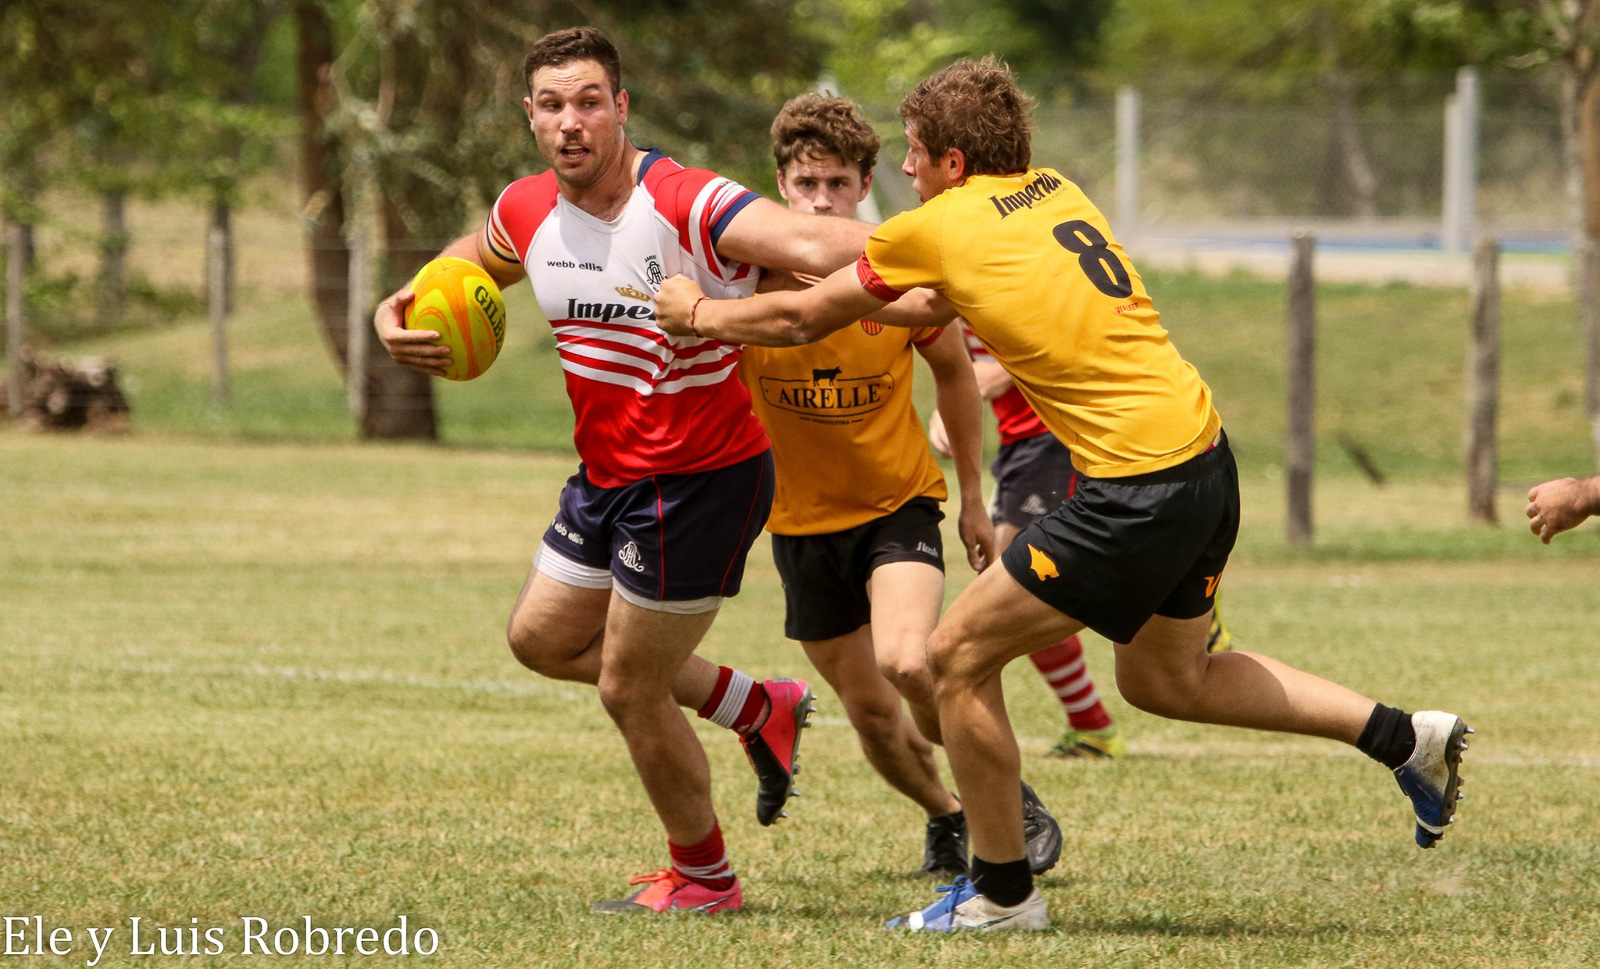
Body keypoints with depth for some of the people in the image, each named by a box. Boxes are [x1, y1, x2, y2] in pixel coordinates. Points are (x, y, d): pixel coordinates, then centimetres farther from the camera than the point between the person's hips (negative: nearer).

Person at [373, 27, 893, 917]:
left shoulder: (690, 208, -26)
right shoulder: (527, 215, -2)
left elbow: (818, 245, -40)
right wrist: (396, 320, -3)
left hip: (701, 480, -9)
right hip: (608, 476, 9)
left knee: (630, 691, 2)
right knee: (544, 638, 24)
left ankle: (705, 879, 25)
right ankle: (758, 710, 34)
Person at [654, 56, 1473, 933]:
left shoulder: (938, 228, -7)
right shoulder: (1057, 193, 13)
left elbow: (802, 318, 6)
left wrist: (698, 312, 22)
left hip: (1137, 489, -8)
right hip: (1206, 456, 8)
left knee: (958, 657, 3)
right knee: (1163, 679, 26)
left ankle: (1002, 893, 11)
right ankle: (1405, 737, 23)